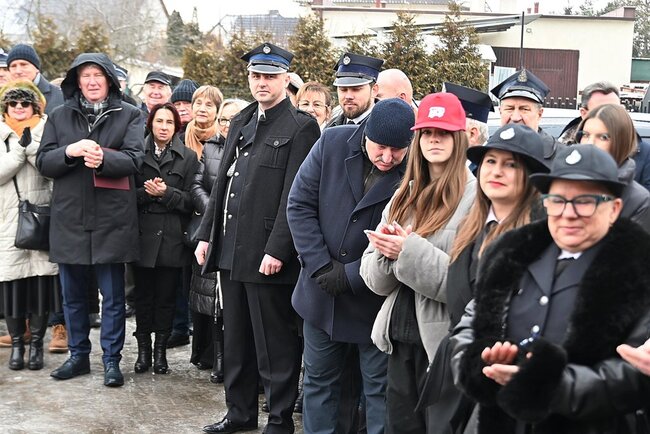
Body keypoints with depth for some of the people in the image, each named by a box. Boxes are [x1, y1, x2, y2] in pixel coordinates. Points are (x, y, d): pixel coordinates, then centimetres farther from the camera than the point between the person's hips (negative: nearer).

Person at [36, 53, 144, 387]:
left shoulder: (128, 115, 3)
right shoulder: (60, 117, 11)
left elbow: (133, 159, -8)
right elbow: (43, 162, 5)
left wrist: (103, 158, -27)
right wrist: (69, 151, -15)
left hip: (111, 218, -3)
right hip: (69, 218, 3)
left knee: (113, 296, 3)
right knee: (72, 294, 11)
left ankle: (111, 360, 13)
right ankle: (78, 355, 25)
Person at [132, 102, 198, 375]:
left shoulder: (188, 157, 6)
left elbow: (190, 200, 1)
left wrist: (166, 193, -14)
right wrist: (146, 193, -14)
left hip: (172, 237, 0)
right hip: (143, 235, 1)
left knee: (166, 296, 3)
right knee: (143, 295, 4)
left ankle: (161, 350, 14)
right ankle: (143, 350, 14)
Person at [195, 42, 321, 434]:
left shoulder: (301, 127, -7)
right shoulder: (241, 122, 16)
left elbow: (294, 196, -14)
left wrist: (277, 250, -19)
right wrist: (207, 235, 12)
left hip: (268, 254, -7)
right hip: (231, 250, 8)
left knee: (275, 343, 1)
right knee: (237, 339, 16)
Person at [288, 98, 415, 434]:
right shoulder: (332, 143, -8)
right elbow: (299, 204, -5)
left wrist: (349, 276, -16)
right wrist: (321, 267, -11)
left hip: (375, 299, -4)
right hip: (322, 292, 4)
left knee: (380, 386, 7)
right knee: (319, 379, 16)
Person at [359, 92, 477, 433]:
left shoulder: (475, 197, -9)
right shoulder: (405, 195, 11)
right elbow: (375, 279, 10)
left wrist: (411, 252, -20)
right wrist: (385, 252, -11)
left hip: (442, 342, -6)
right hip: (400, 338, 6)